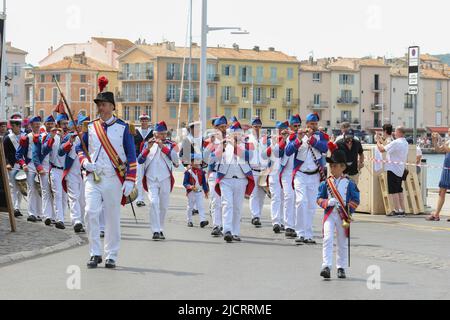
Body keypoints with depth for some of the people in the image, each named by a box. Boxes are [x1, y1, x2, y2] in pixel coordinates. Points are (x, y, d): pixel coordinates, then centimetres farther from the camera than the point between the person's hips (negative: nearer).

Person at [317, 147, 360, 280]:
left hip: (343, 215, 0)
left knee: (343, 243, 9)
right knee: (328, 239, -14)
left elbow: (356, 201, 1)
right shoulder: (326, 183, 5)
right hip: (329, 214, 0)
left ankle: (341, 268, 20)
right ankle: (326, 266, -16)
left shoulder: (349, 183, 0)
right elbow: (319, 199, 5)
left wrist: (348, 207, -16)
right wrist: (328, 202, -14)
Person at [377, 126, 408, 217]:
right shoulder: (405, 143, 9)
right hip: (401, 169, 9)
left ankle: (397, 210, -6)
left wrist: (378, 143, 1)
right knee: (399, 190, 14)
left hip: (393, 169, -9)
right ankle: (402, 210, 14)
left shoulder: (396, 142, -19)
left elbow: (382, 149, -21)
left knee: (393, 191, -5)